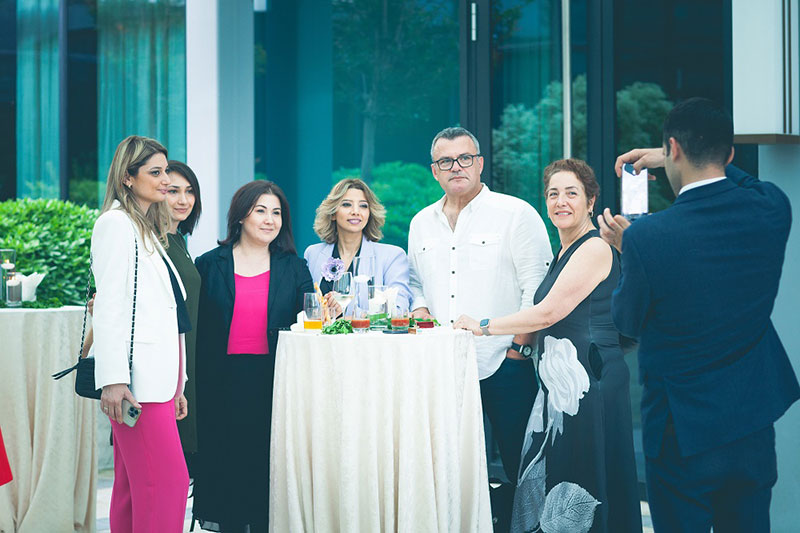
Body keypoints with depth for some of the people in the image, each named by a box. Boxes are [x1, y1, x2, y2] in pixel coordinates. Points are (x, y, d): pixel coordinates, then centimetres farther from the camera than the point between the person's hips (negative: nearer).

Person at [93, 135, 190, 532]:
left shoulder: (150, 231, 24)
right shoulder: (116, 224, -4)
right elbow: (108, 306, -11)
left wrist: (176, 385, 20)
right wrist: (113, 380, -18)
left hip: (157, 379, 9)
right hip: (137, 380, -9)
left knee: (134, 487, 7)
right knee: (168, 483, -13)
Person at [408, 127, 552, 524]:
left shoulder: (517, 214, -2)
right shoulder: (421, 223, 15)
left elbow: (538, 287, -6)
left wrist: (519, 346, -12)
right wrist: (420, 310, 3)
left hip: (504, 367, -5)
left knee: (519, 467, -2)